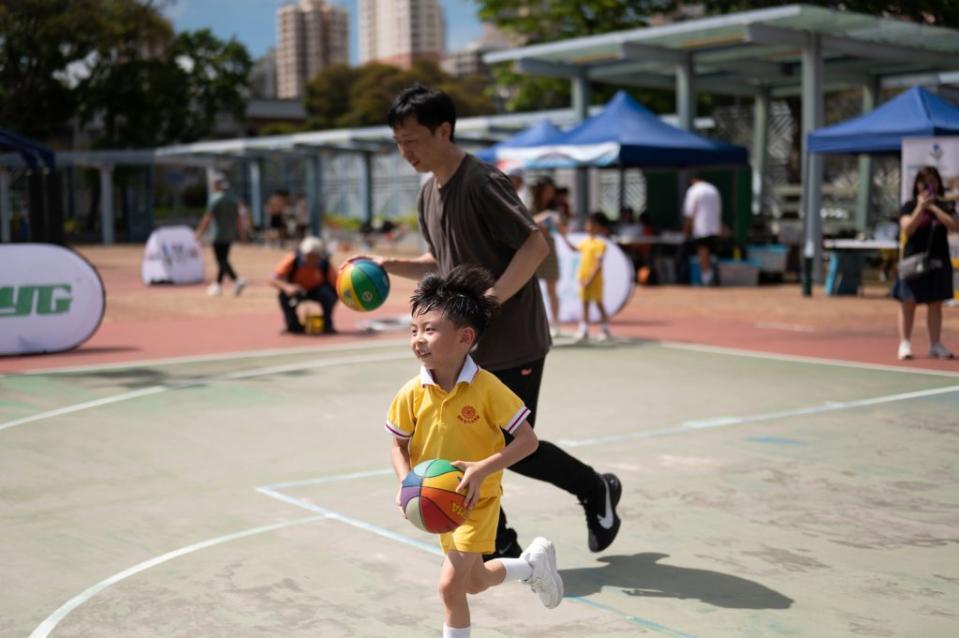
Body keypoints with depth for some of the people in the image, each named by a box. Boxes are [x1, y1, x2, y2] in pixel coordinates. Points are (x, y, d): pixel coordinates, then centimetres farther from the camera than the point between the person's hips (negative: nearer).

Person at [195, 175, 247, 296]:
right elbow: (240, 218, 7)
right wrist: (242, 234, 12)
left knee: (221, 261, -4)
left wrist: (199, 234, -5)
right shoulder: (235, 198, 6)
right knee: (223, 260, 17)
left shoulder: (216, 199, -12)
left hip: (219, 235, -7)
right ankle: (218, 285, 26)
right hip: (231, 235, 7)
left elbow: (207, 218, -11)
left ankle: (237, 280, -22)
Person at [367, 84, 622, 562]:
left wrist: (490, 300, -28)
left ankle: (597, 490, 25)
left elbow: (535, 244, -21)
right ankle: (497, 547, 18)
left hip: (513, 344, -8)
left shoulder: (482, 183, -17)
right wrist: (390, 266, 6)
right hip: (465, 346, 8)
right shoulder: (428, 196, 10)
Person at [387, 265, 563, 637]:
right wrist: (406, 482, -19)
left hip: (478, 498, -5)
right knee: (475, 582, 19)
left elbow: (528, 440, -21)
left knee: (451, 584, -14)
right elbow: (399, 445, 0)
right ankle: (534, 564, 48)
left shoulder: (486, 387, -25)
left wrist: (482, 469, -32)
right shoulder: (412, 393, -14)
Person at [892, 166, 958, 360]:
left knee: (935, 304, 7)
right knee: (908, 303, 0)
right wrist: (921, 207, -18)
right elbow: (907, 229, -13)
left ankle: (935, 344, 13)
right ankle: (905, 344, 5)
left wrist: (933, 207, -12)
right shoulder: (909, 206, 1)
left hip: (937, 262, 2)